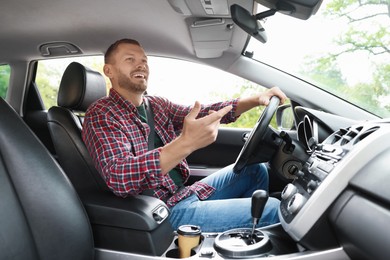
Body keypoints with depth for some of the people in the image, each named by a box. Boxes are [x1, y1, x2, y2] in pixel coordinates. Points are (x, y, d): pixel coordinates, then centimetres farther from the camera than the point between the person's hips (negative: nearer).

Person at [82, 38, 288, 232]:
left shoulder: (156, 105, 9)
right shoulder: (101, 114, -14)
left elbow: (204, 113, 8)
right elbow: (118, 178, -30)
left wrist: (256, 99, -6)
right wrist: (186, 143, -42)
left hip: (185, 193, 8)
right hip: (167, 211, -8)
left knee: (255, 170, 14)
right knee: (272, 209, -11)